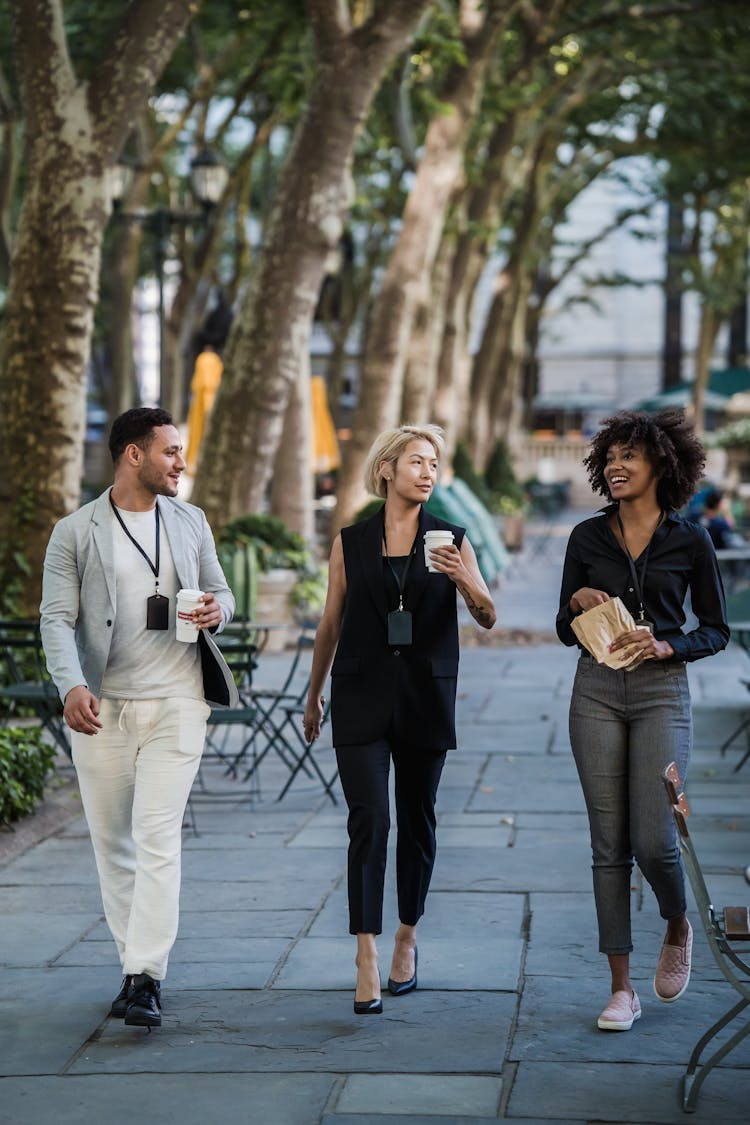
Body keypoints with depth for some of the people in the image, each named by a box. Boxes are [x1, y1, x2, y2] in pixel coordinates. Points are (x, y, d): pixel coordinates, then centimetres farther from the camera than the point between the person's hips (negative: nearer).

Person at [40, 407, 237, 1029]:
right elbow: (57, 618, -6)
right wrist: (71, 686, -23)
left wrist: (217, 610, -5)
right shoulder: (75, 533, 1)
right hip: (101, 708, 0)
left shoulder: (191, 522, 11)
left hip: (176, 703, 0)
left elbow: (220, 590, 20)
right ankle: (137, 960, 22)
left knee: (157, 838, -11)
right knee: (112, 842, 7)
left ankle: (145, 978, -11)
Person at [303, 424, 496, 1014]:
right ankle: (367, 957, -11)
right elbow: (331, 623, 13)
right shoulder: (351, 542, 5)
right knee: (369, 820, -10)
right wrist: (314, 694, 19)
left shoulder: (451, 539, 4)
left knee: (417, 818, 10)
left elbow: (488, 617, -3)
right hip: (362, 697, -1)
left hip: (426, 698, 1)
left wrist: (463, 579, -23)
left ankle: (408, 938, 27)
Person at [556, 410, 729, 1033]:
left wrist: (666, 645, -12)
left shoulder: (689, 540, 0)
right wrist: (577, 604, -11)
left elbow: (717, 630, 5)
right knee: (610, 845, 1)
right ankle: (622, 988, 8)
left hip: (662, 692, -2)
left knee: (654, 840, -10)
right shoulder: (587, 537, 6)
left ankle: (679, 929, 24)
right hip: (597, 692, 2)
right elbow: (565, 632, 10)